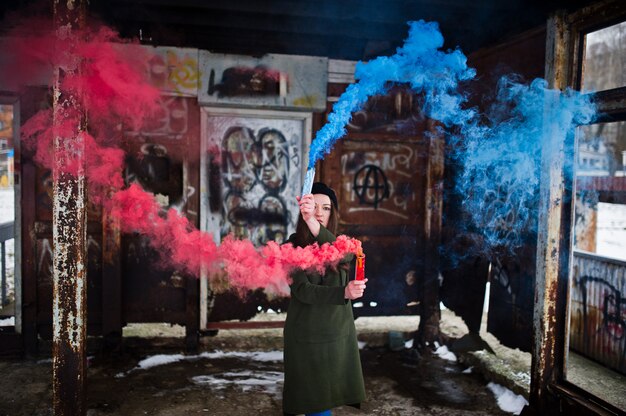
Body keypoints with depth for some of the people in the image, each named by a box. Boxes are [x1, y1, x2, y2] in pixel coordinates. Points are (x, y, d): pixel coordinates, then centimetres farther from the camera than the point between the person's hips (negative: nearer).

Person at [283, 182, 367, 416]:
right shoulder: (293, 247, -7)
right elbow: (302, 291, -18)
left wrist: (312, 222, -40)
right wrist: (343, 293, -34)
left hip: (339, 334, 3)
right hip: (306, 337, -2)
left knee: (329, 397, 11)